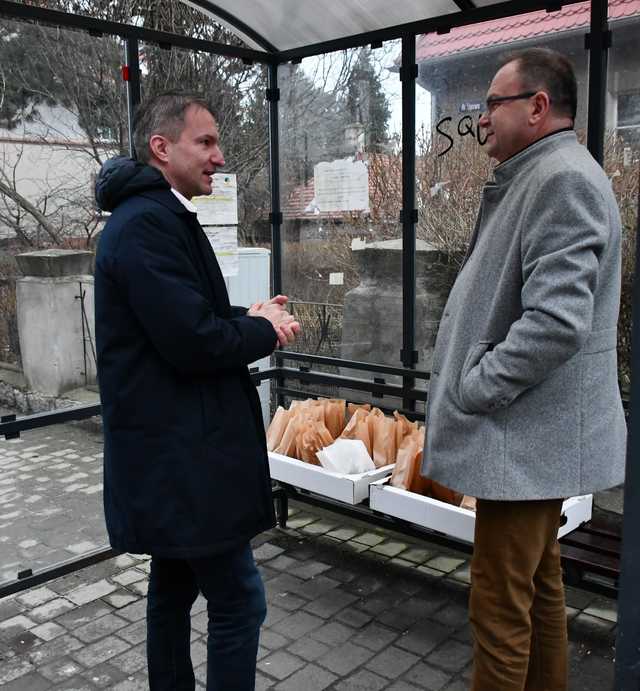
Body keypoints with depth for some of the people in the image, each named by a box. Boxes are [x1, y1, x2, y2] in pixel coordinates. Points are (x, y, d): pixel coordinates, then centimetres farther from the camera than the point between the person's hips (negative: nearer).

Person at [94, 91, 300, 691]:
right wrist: (264, 329, -7)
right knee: (239, 601, -2)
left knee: (174, 587, 21)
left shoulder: (157, 217, 15)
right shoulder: (147, 223, -18)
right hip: (179, 453, -11)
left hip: (167, 448, 11)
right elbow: (194, 343, -24)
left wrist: (248, 317, 5)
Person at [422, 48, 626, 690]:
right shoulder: (537, 179, 16)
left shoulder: (564, 179, -16)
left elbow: (556, 322, -27)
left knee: (501, 608, 0)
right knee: (540, 585, 21)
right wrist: (464, 385, 15)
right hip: (535, 436, 10)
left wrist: (473, 390, -16)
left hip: (526, 439, -10)